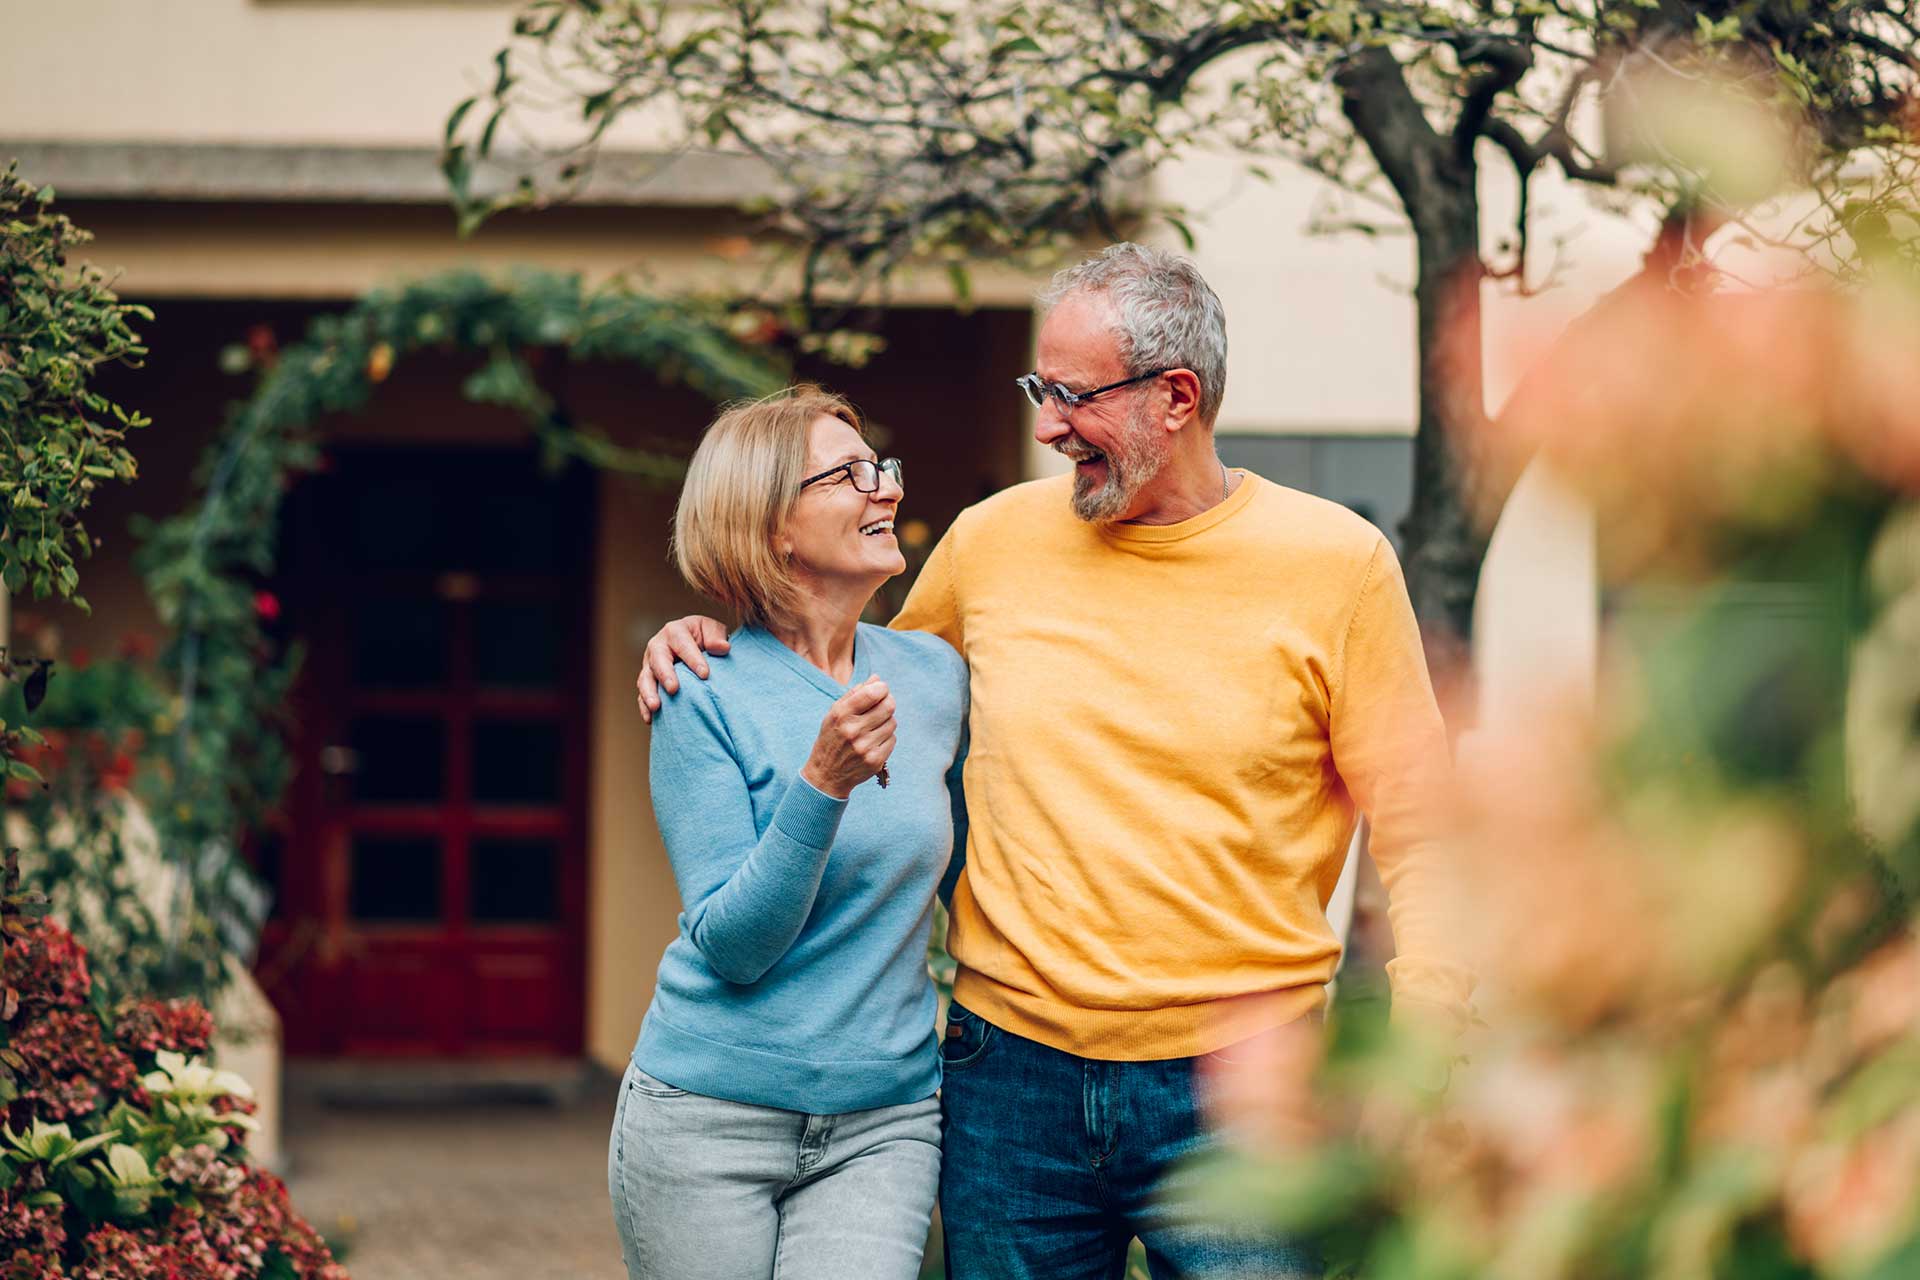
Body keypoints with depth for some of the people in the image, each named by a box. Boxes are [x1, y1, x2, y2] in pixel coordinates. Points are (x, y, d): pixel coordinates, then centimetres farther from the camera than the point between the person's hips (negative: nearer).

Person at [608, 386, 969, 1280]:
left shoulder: (932, 672, 5)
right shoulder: (707, 701, -9)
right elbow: (731, 945, -15)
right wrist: (822, 785, -25)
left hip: (883, 1128, 3)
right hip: (710, 1124, -3)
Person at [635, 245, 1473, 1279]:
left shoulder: (1334, 562, -3)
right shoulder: (993, 541, 5)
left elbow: (1417, 835, -1)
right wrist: (708, 652, 7)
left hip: (1236, 1082, -3)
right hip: (1012, 1069, 3)